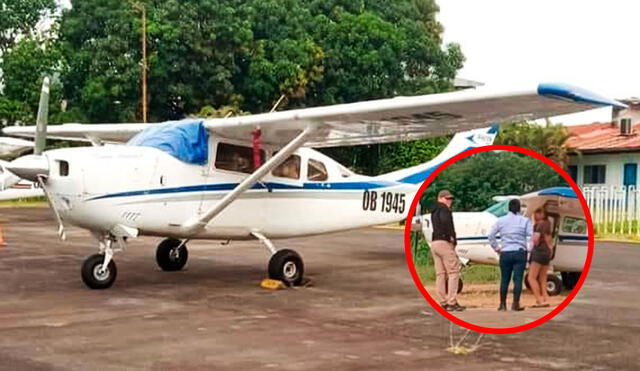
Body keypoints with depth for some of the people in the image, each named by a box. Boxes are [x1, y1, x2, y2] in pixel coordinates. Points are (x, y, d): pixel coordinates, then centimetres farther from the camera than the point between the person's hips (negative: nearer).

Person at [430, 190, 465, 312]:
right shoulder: (444, 209, -6)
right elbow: (445, 221, -26)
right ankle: (452, 302, -10)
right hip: (444, 242, -9)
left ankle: (443, 302, 7)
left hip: (434, 242, 9)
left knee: (440, 274, 8)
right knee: (453, 272, -6)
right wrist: (451, 236, -19)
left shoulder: (434, 211, 22)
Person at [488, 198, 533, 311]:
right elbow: (530, 237, -8)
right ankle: (515, 304, -5)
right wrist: (528, 249, 1)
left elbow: (491, 235, 4)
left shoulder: (501, 220, 6)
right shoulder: (525, 220, 1)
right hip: (520, 253, -2)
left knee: (504, 279, 10)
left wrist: (496, 247, 11)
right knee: (518, 278, -1)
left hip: (505, 253, 2)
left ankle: (502, 304, 16)